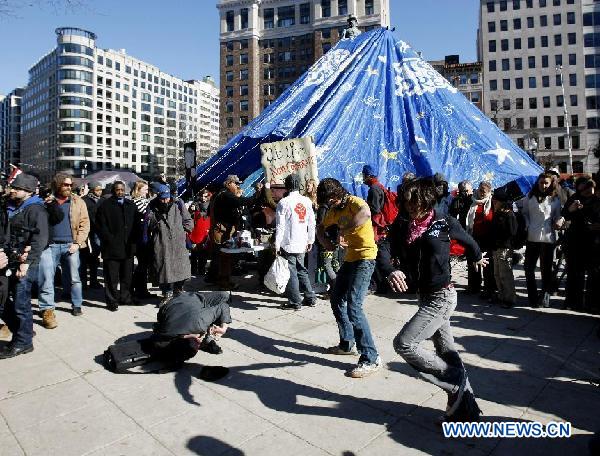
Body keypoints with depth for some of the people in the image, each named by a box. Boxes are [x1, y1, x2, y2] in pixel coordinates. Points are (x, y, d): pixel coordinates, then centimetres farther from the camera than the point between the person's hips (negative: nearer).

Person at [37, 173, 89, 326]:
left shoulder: (78, 202, 6)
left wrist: (78, 243, -8)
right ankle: (47, 310, 1)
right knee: (46, 278, -4)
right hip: (50, 245, 0)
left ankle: (77, 305, 21)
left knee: (74, 278, 8)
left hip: (70, 245, 0)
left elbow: (84, 224, 1)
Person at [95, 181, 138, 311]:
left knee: (127, 276, 12)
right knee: (111, 277, 1)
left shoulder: (131, 205, 13)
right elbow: (101, 226, -3)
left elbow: (136, 225, 13)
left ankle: (125, 297, 24)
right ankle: (112, 301, 10)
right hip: (112, 247, -4)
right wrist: (110, 240, -12)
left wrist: (133, 240, 3)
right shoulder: (105, 205, 1)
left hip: (128, 247, 4)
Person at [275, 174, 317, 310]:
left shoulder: (283, 202, -11)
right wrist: (310, 240, 15)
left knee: (291, 272, 3)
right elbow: (312, 223, 6)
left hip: (288, 244, -5)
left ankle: (295, 302, 9)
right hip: (302, 243, 5)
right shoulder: (307, 201, 3)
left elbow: (280, 226, -13)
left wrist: (277, 244, -8)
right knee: (301, 270, 18)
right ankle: (310, 298, 22)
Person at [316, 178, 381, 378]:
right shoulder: (334, 210, 10)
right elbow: (321, 227, 23)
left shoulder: (354, 202, -16)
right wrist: (325, 240, 2)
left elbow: (366, 213, -40)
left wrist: (344, 230, -33)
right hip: (349, 258, 10)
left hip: (364, 258, -10)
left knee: (353, 307, -16)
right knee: (336, 299, 17)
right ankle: (347, 343, 33)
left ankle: (371, 359, -7)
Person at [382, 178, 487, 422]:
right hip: (424, 296, 6)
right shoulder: (401, 226, 0)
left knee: (404, 343, -14)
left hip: (442, 296, -6)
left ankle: (455, 382, 3)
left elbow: (467, 240, 10)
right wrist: (391, 271, -31)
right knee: (446, 351, 14)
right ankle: (466, 407, 29)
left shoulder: (445, 223, -10)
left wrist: (477, 258, 29)